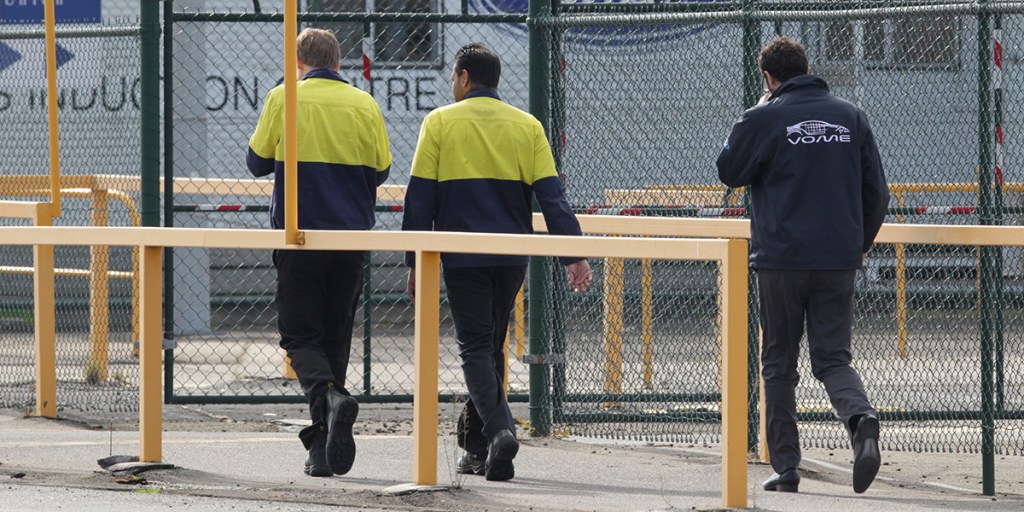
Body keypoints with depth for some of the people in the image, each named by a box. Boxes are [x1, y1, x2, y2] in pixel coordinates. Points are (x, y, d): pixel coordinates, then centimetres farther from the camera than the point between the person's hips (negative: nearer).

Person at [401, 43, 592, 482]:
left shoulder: (440, 123, 0)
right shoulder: (527, 126, 7)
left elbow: (420, 199, -3)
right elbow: (551, 195, 0)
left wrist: (415, 262, 0)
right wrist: (573, 254, -3)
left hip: (462, 258, -3)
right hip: (512, 259, 3)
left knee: (476, 348, -1)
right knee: (491, 345, 16)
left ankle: (499, 428, -25)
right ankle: (477, 448, 20)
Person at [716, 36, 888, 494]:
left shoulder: (763, 119, -5)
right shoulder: (850, 117, 7)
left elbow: (729, 172, 8)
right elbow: (876, 193, 9)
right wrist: (859, 246, 22)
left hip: (781, 258, -3)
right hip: (839, 262, 3)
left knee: (779, 363, 8)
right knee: (833, 358, 7)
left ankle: (786, 468, 6)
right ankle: (861, 419, -24)